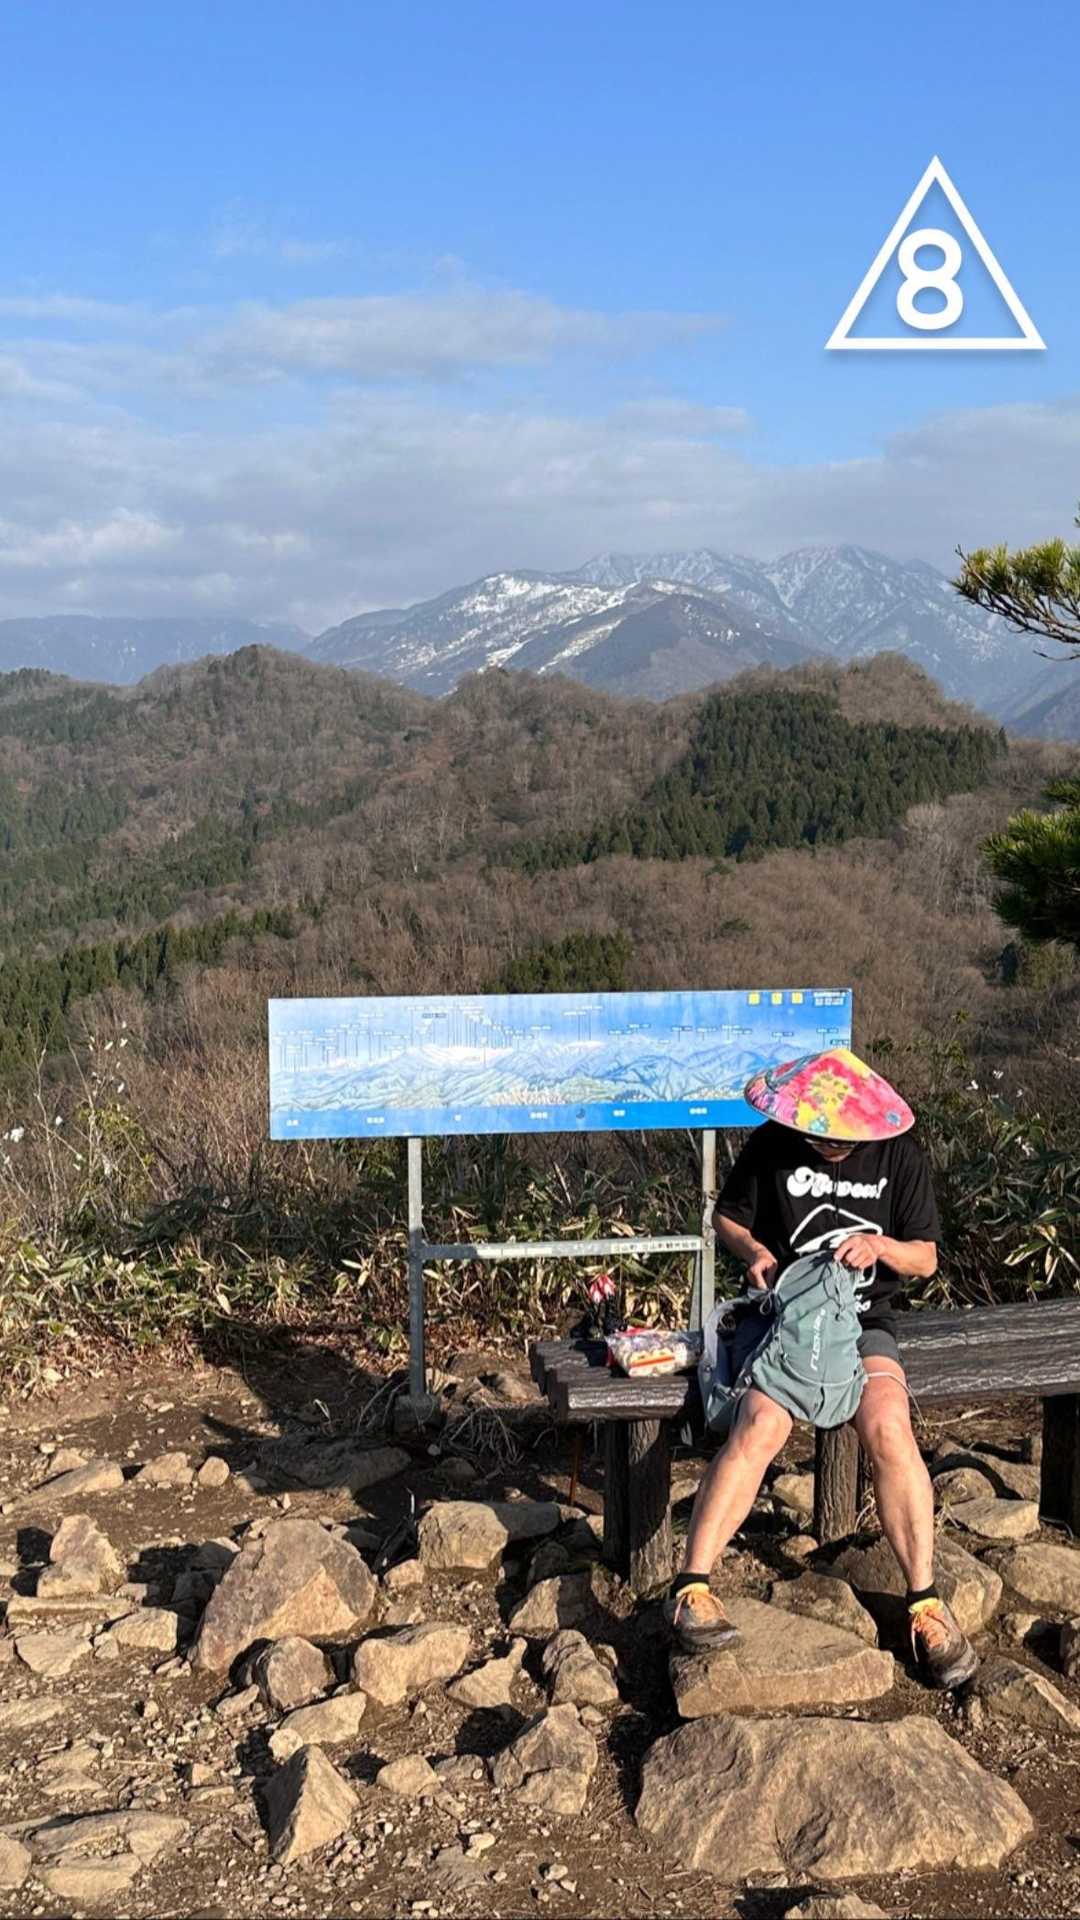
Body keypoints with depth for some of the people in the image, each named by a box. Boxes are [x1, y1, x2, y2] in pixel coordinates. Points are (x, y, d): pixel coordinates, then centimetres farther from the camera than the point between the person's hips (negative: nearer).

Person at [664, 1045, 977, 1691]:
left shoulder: (901, 1157, 0)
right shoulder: (771, 1147, -2)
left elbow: (926, 1258, 6)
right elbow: (726, 1216, 11)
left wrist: (882, 1247, -16)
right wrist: (753, 1250, -10)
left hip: (863, 1323, 1)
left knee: (889, 1427, -29)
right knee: (761, 1424, -29)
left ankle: (926, 1603, -20)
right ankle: (692, 1588, -25)